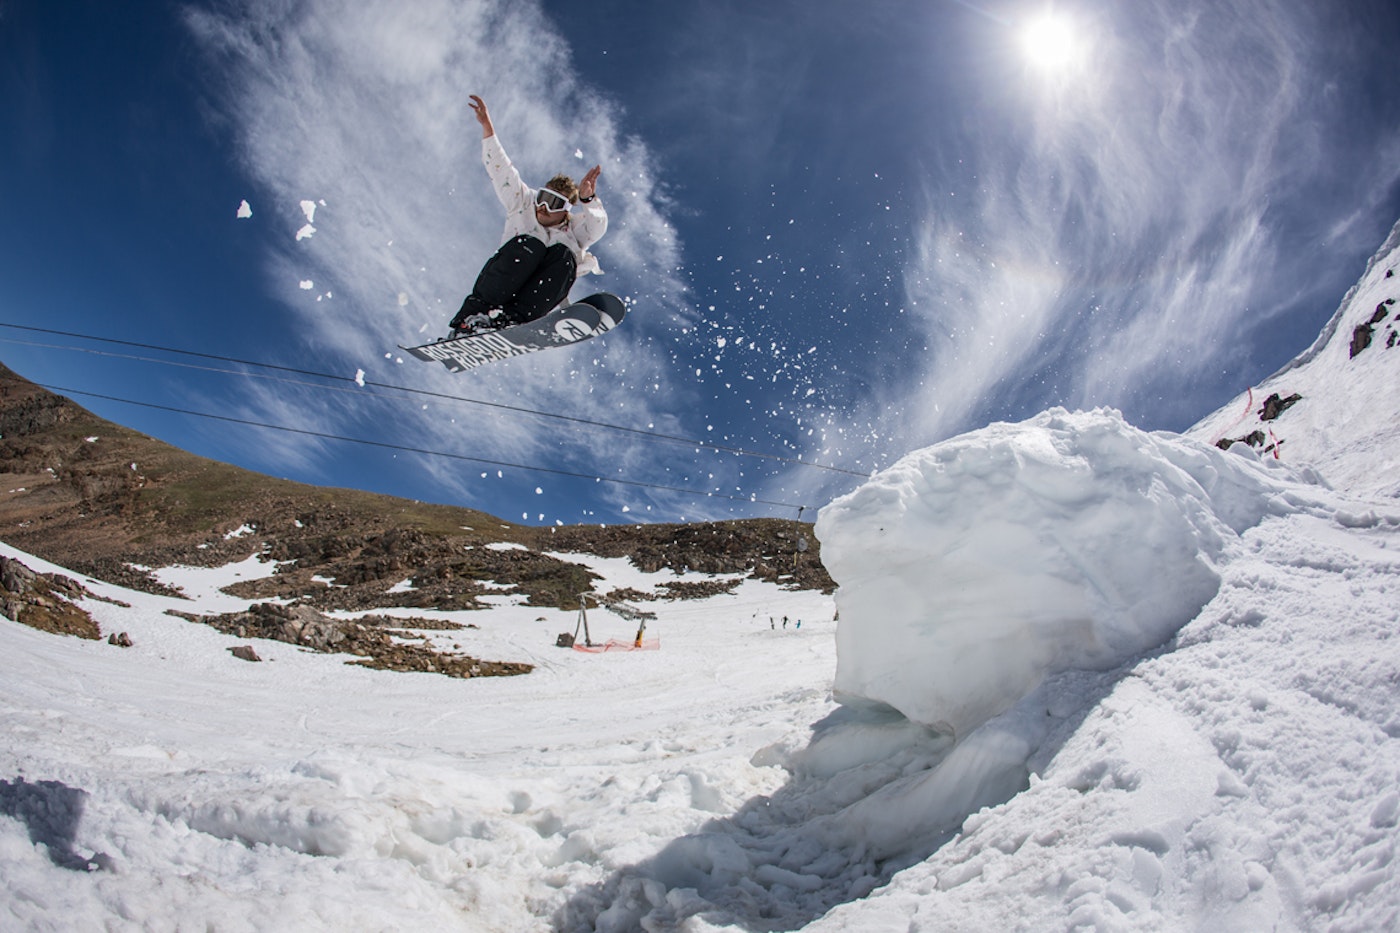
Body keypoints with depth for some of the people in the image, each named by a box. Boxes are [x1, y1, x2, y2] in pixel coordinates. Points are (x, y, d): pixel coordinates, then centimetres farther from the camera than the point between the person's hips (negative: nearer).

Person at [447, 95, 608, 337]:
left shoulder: (575, 228, 9)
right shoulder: (523, 203, 14)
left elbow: (597, 226, -13)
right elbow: (500, 167, 11)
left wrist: (588, 200, -30)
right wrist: (487, 125, 3)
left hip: (538, 300, 0)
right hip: (502, 286, 1)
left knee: (563, 254, -25)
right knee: (530, 244, -26)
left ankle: (514, 318, -40)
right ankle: (475, 311, -39)